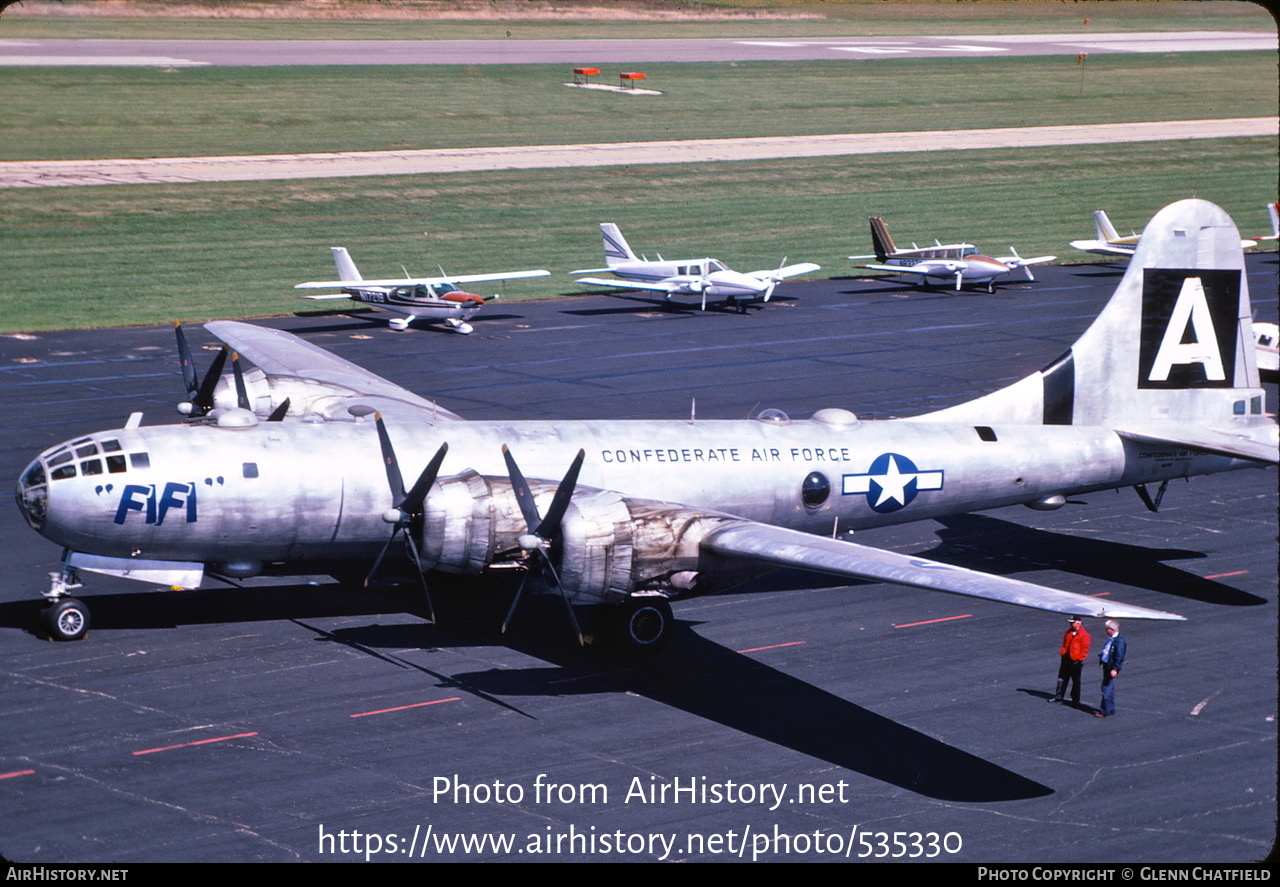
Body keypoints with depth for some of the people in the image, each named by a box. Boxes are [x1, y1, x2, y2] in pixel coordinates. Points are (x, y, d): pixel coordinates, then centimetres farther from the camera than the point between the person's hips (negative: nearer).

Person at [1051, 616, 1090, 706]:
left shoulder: (1084, 634, -11)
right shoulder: (1069, 631, 11)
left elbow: (1085, 648, -12)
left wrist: (1081, 659, -16)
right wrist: (1062, 652, 15)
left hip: (1076, 660, -7)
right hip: (1066, 658, 7)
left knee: (1076, 681, 2)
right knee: (1062, 678, 11)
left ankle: (1075, 700, 10)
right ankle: (1058, 697, 19)